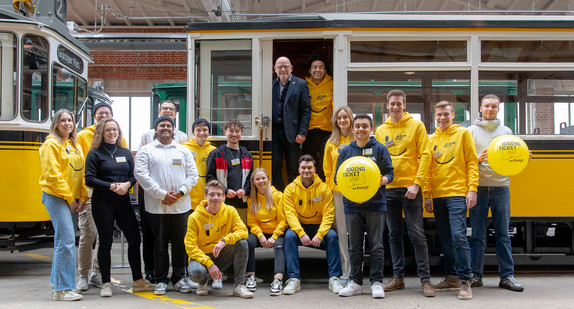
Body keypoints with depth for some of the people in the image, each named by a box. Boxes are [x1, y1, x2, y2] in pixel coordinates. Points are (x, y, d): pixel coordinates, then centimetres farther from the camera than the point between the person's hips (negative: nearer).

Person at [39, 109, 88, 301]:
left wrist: (82, 198, 4)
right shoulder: (51, 144, -6)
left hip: (72, 198, 8)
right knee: (66, 240, -13)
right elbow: (53, 175, -13)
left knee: (63, 240, 13)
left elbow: (81, 173, 16)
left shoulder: (75, 146, 17)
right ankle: (62, 289, -8)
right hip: (56, 196, -7)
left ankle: (57, 282, 26)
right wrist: (69, 198, -12)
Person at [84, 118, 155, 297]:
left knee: (134, 239, 3)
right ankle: (106, 284, 12)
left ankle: (138, 281, 14)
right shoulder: (95, 154, 0)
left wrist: (127, 184, -12)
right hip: (102, 203, -4)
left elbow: (133, 175, 10)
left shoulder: (126, 153, 13)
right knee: (105, 243, 1)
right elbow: (89, 179, -8)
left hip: (123, 202, 4)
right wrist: (112, 186, -16)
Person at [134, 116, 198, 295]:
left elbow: (192, 174, 8)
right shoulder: (145, 151, 7)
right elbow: (141, 175, -5)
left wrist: (181, 192, -8)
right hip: (157, 206, -2)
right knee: (159, 244, 4)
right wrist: (162, 194, -12)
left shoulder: (184, 151, 14)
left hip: (181, 205, 2)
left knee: (180, 243, 6)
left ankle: (179, 278, 18)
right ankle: (161, 280, 14)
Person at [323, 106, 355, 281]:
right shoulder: (331, 142, 10)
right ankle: (346, 272, 14)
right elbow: (328, 168, 13)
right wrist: (329, 187, 5)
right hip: (338, 191, 3)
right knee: (341, 231, 6)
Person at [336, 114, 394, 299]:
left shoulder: (380, 149, 4)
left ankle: (377, 282, 10)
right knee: (355, 246, 8)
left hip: (375, 205, -2)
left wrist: (383, 181, -20)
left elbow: (390, 172, 2)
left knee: (376, 246, 1)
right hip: (352, 205, 2)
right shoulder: (346, 151, 10)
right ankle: (355, 282, 16)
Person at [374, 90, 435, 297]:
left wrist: (417, 184, -14)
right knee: (394, 235, 10)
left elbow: (425, 156, -6)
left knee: (417, 234, -3)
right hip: (388, 189, 4)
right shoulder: (380, 131, 11)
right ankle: (398, 277, 18)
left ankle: (425, 280, 3)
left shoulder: (416, 126, 0)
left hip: (410, 188, -4)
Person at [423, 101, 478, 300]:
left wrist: (472, 189, -10)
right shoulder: (431, 140, 14)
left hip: (457, 194, -5)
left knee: (458, 235, -14)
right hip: (438, 196, 5)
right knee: (445, 239, 9)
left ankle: (465, 281, -8)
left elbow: (472, 163, -1)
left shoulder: (463, 133, 3)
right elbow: (428, 169, 13)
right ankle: (451, 278, 18)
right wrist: (427, 195, 7)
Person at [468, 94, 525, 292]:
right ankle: (475, 275, 7)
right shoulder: (471, 131, 8)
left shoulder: (506, 131, 15)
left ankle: (507, 276, 7)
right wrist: (479, 159, -16)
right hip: (479, 187, -1)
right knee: (477, 234, 1)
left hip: (501, 188, 2)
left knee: (503, 234, 2)